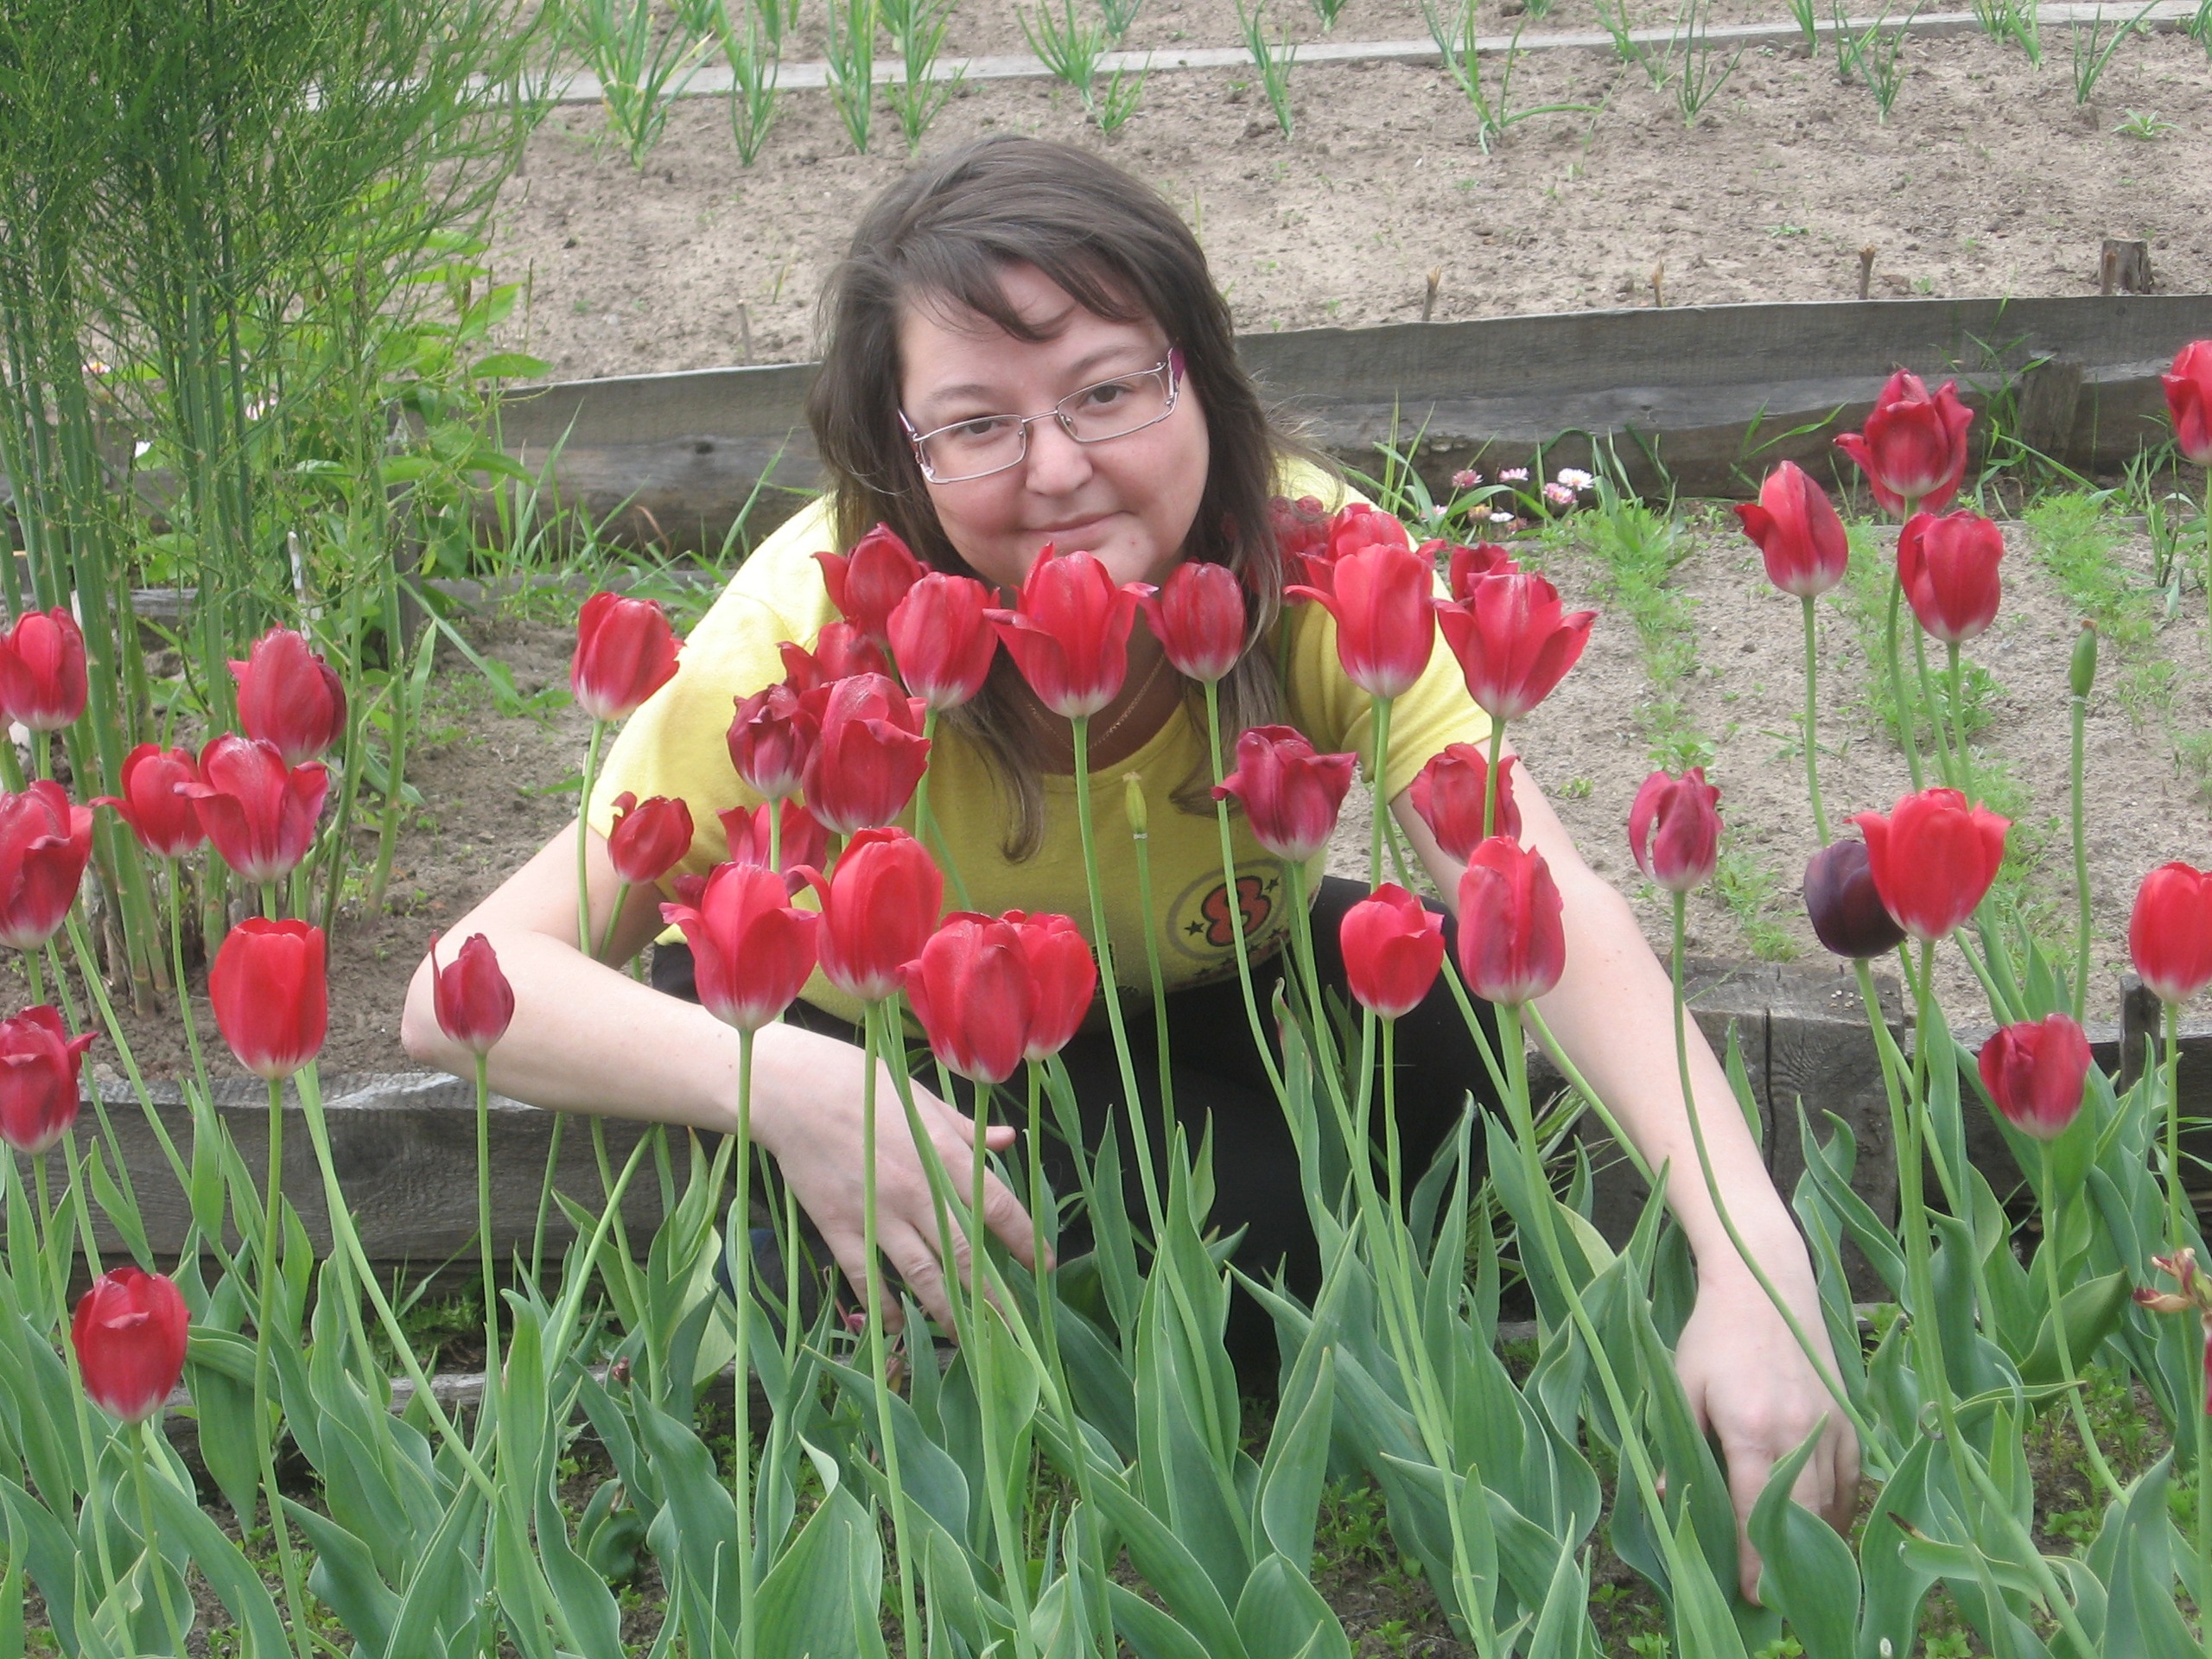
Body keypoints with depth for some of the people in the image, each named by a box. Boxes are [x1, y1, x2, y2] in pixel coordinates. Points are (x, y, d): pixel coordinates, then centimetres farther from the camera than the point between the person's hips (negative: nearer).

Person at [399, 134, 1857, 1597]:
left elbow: (1553, 906, -40)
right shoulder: (819, 630, -34)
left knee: (1432, 1035, -26)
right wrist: (774, 1081, -54)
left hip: (1202, 980, 3)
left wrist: (1750, 1258, -55)